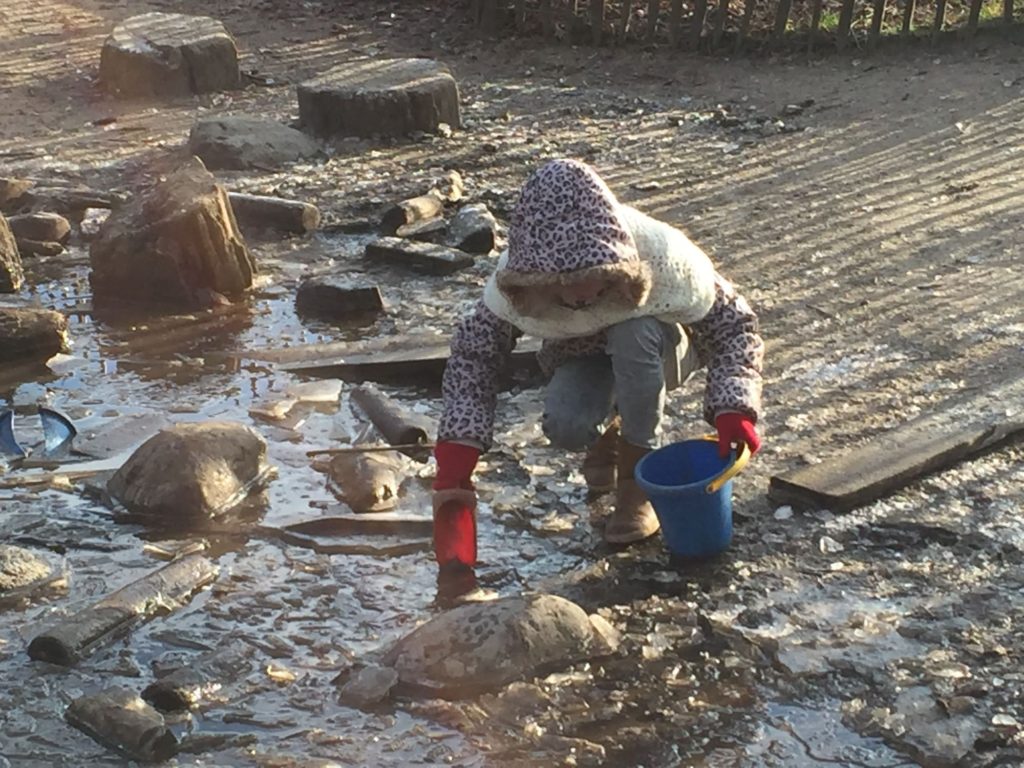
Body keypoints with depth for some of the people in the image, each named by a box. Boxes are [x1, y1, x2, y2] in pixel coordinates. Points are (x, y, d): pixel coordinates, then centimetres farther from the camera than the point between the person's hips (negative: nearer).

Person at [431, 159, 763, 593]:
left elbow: (735, 326, -25)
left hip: (655, 351, -1)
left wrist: (734, 408, -41)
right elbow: (473, 352, -21)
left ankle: (637, 478, -18)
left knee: (633, 332, -37)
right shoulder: (514, 281, -31)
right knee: (564, 427, -31)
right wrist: (456, 455, -30)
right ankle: (608, 431, 9)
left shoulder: (662, 257, -37)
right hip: (583, 357, 2)